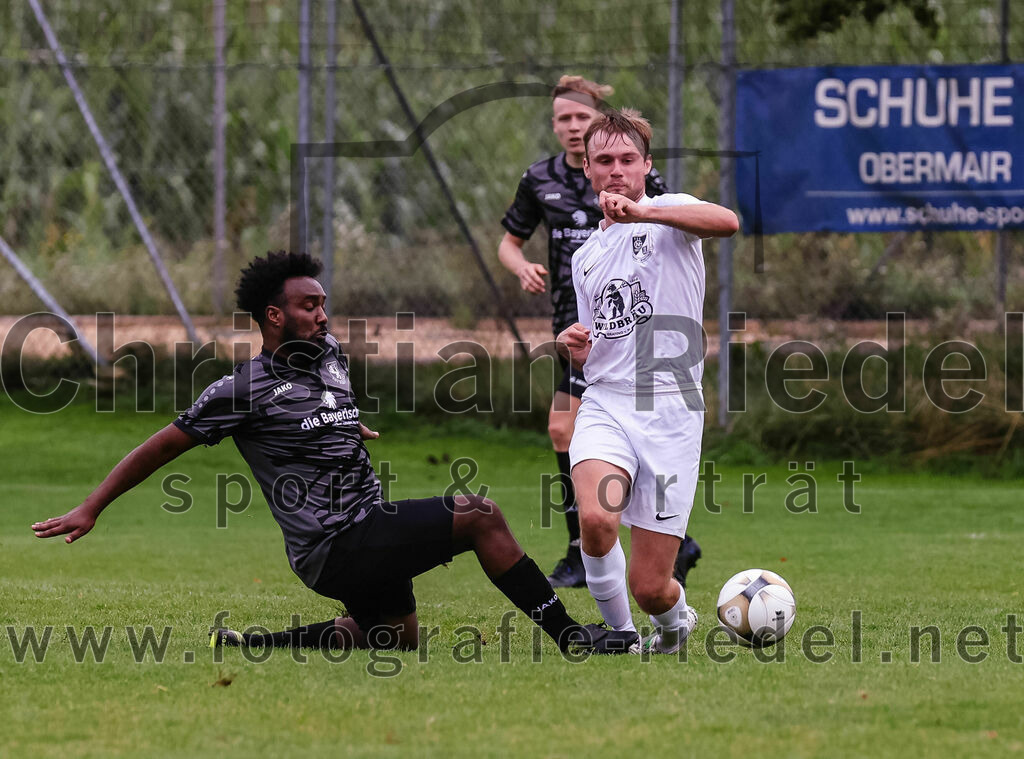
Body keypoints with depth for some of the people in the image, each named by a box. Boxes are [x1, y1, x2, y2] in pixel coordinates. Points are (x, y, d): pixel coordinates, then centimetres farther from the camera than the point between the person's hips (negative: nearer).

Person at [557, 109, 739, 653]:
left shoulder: (669, 213, 3)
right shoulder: (585, 258, 21)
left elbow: (726, 222, -22)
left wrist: (641, 212, -33)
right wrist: (573, 346, 6)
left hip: (671, 411, -4)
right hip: (605, 405, 4)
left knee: (650, 586, -6)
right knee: (596, 517, -30)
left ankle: (674, 617, 31)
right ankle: (619, 631, -6)